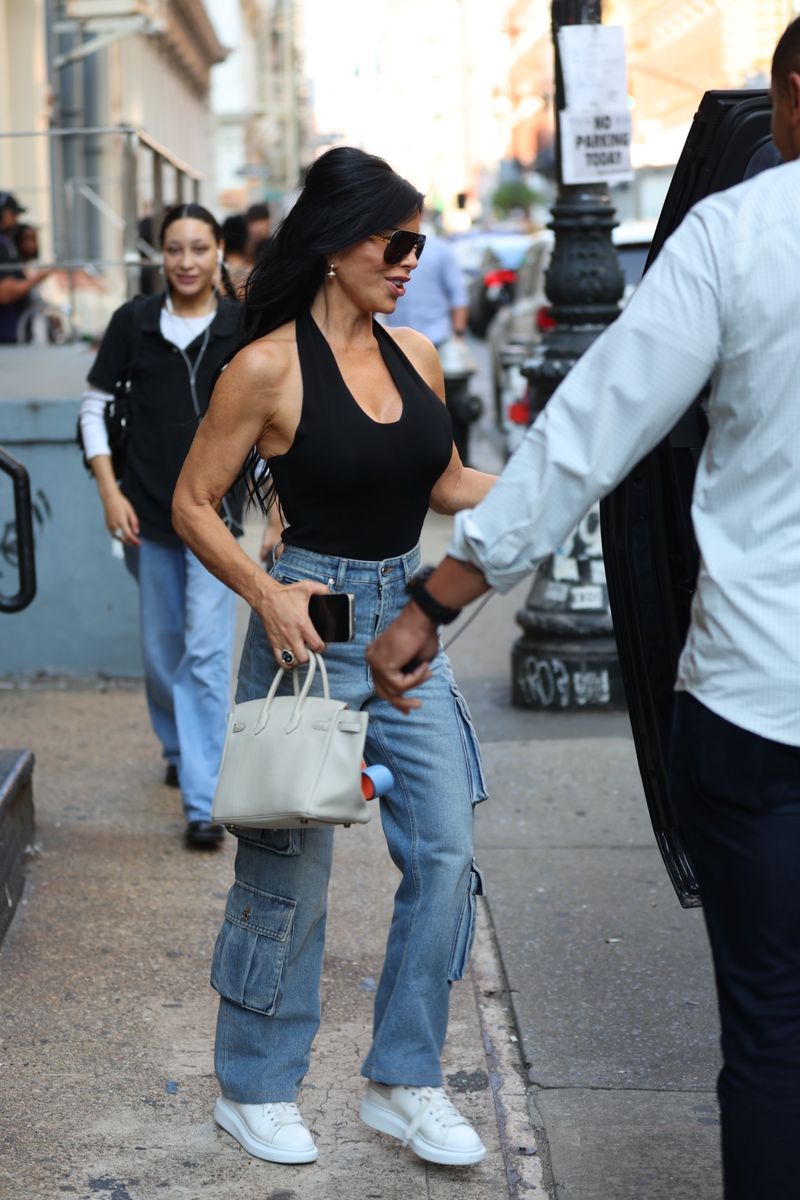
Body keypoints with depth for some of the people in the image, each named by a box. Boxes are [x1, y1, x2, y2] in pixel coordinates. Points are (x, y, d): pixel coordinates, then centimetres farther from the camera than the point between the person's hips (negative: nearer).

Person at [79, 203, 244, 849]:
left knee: (208, 654, -9)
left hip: (215, 511, -2)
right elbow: (96, 406, 6)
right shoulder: (134, 323, -1)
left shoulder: (244, 328, -4)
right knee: (161, 649, 14)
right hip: (147, 509, 2)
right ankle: (178, 750, 40)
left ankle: (204, 801, -7)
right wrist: (110, 491, -2)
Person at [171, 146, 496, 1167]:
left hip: (408, 620, 6)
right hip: (310, 621, -6)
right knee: (290, 867, 3)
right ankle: (253, 1089, 22)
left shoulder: (414, 354, 5)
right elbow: (192, 505, -6)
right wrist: (264, 592, -19)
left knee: (445, 852, 4)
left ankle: (404, 1083, 19)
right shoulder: (269, 367, -11)